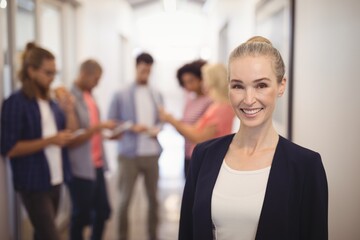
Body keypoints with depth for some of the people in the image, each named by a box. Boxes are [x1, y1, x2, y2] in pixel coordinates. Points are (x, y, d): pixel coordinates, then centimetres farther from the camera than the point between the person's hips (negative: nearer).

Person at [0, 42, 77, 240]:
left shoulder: (50, 102, 10)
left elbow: (68, 137, 10)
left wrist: (69, 112, -7)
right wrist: (50, 141, -21)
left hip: (55, 180, 7)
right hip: (33, 183, -7)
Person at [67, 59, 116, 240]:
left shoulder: (89, 96, 10)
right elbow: (72, 139, -18)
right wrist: (99, 126, -22)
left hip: (96, 164, 8)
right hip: (81, 168, -8)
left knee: (103, 210, 15)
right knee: (81, 215, 6)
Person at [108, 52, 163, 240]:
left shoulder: (157, 95, 10)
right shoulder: (121, 95, 0)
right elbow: (111, 122, -2)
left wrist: (158, 128, -7)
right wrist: (132, 127, -16)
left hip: (152, 154, 3)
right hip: (129, 154, -3)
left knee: (153, 198, 12)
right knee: (125, 199, 3)